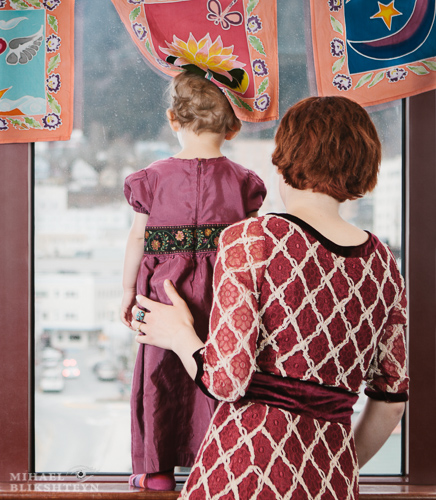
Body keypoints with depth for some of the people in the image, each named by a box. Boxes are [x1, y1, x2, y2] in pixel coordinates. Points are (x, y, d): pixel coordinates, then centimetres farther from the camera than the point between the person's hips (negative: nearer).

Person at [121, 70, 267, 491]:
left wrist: (128, 290, 10)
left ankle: (156, 468, 18)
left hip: (166, 289, 0)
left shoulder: (154, 177, -4)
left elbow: (137, 239, 0)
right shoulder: (241, 181, -2)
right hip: (224, 292, 1)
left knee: (161, 375, 10)